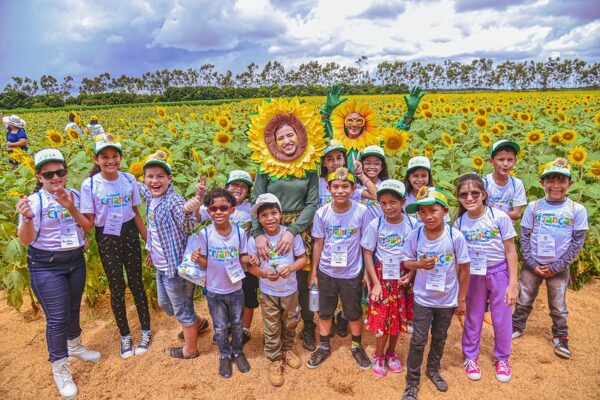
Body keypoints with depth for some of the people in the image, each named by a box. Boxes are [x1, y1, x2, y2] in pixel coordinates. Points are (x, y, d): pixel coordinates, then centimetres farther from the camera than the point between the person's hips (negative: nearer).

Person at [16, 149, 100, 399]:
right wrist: (26, 218, -35)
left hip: (76, 260, 5)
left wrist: (71, 208, -19)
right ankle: (59, 369, 17)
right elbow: (26, 240, -16)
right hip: (47, 266, -4)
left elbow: (88, 226, -3)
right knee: (57, 318, -1)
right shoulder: (35, 201, -13)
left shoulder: (74, 195, 0)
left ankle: (75, 347, 44)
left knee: (73, 308, 19)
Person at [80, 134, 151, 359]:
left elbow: (135, 213, 3)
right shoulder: (89, 185, -11)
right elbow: (88, 221, -9)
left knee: (136, 283, 10)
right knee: (116, 288, 10)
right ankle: (125, 335, 30)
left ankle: (146, 331, 28)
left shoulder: (129, 179, -5)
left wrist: (148, 240, 5)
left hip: (129, 235, 1)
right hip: (107, 239, -1)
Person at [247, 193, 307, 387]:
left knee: (290, 324, 21)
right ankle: (275, 360, 31)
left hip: (290, 290, 1)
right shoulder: (254, 239, -15)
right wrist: (264, 274, -25)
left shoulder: (292, 234, -15)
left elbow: (303, 258, -6)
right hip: (268, 293, -1)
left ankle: (287, 349, 47)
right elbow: (251, 266, -6)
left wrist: (291, 268, -26)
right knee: (272, 329, 11)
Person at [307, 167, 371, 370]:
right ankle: (324, 347, 39)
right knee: (324, 312, 18)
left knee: (354, 313, 16)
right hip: (326, 272, 1)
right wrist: (314, 271, 3)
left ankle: (357, 346, 41)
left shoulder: (361, 211, -14)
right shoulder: (322, 213, -11)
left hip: (352, 273, -1)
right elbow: (318, 244, -1)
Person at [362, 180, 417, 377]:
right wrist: (376, 283, -8)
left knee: (399, 317, 12)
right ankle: (379, 354, 26)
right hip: (383, 276, -1)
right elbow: (367, 254, -5)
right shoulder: (375, 225, -10)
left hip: (403, 277, 2)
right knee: (382, 318, 2)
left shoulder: (412, 224, -9)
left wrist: (411, 274, -12)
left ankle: (391, 352, 35)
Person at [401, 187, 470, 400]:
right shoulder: (415, 236, -16)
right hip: (423, 298, 0)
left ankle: (433, 369, 46)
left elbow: (464, 269, -8)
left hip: (448, 299, 1)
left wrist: (462, 299, -3)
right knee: (418, 341, 5)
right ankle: (412, 382, 24)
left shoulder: (455, 236, -18)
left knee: (440, 338, 21)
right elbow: (406, 261, -2)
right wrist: (420, 264, -25)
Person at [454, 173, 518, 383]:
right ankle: (470, 357, 33)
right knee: (472, 318, 14)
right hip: (473, 275, 2)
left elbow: (510, 251, -8)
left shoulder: (499, 217, -13)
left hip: (499, 273, -1)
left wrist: (513, 283, -9)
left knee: (502, 318, 10)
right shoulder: (459, 223, -6)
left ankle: (502, 359, 33)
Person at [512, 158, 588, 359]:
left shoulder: (577, 210, -7)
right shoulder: (534, 207, -5)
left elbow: (577, 243, -6)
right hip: (532, 265, 1)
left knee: (558, 306, 13)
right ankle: (517, 327, 32)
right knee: (524, 300, 12)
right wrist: (532, 264, -9)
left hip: (559, 268, 0)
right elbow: (524, 237, -2)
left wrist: (555, 267, -9)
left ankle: (560, 337, 32)